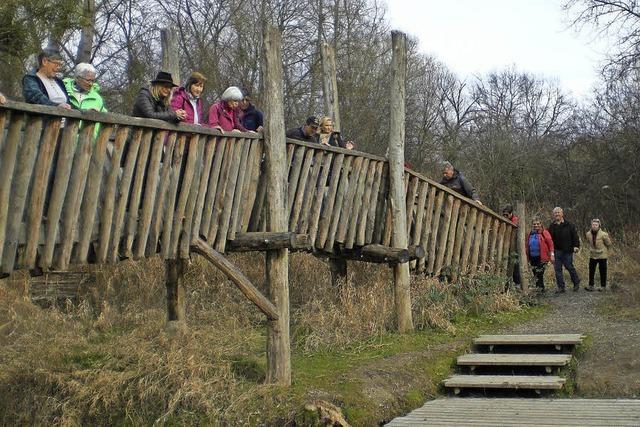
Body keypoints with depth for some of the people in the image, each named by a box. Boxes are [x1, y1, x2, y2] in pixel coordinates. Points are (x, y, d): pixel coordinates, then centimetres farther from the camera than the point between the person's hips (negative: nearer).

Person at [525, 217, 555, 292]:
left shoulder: (544, 233, -2)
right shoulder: (530, 234, 15)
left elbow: (550, 244, -6)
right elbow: (527, 246, 21)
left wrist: (552, 255, -11)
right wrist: (527, 256, 19)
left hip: (542, 258, -6)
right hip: (533, 258, 6)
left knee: (539, 274, -10)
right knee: (536, 275, 9)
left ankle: (541, 290, -4)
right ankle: (540, 290, 18)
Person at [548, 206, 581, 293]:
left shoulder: (569, 225, 3)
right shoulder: (552, 226, 10)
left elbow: (575, 236, 1)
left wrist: (576, 246, -10)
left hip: (567, 250, -3)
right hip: (556, 251, 3)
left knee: (569, 266, 0)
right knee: (557, 269, 1)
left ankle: (576, 282, 23)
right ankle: (561, 287, 7)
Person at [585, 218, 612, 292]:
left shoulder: (603, 234, -20)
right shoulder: (588, 234, -6)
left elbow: (608, 244, -5)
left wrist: (602, 250, 5)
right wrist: (590, 249, 10)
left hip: (602, 255, -4)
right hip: (592, 255, 4)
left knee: (602, 271, 5)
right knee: (591, 270, 4)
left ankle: (603, 286, 15)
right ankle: (591, 285, 11)